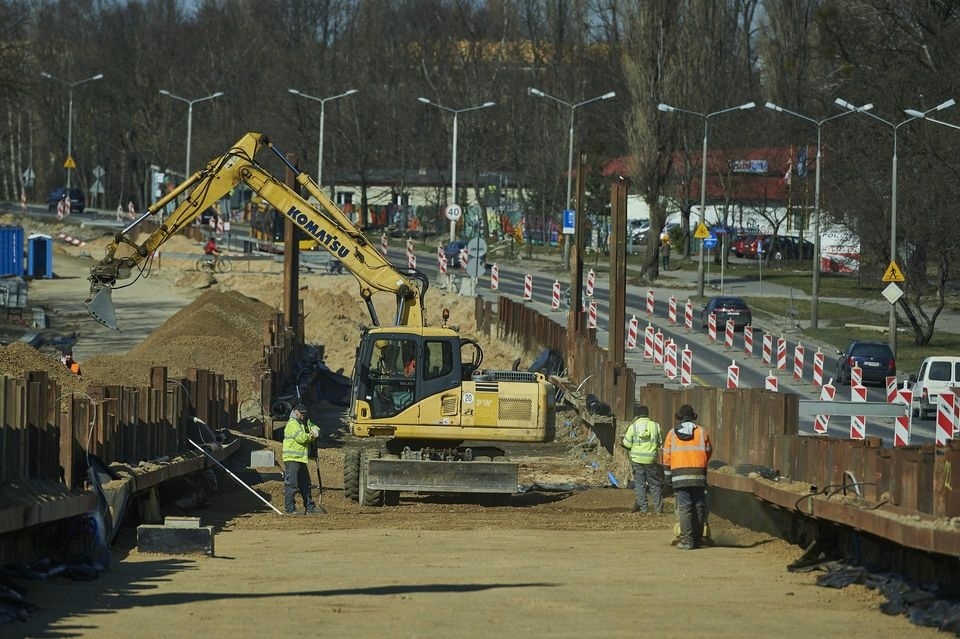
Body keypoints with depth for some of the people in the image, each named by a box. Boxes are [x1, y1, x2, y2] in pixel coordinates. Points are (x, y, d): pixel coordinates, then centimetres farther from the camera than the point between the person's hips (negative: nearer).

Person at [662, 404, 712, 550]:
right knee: (699, 508, 7)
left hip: (679, 477, -1)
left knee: (684, 509, -4)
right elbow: (709, 452, 15)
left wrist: (668, 476, 16)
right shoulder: (701, 432, 7)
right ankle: (697, 540, 9)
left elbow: (667, 457, 7)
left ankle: (687, 541, -9)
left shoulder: (672, 433, 7)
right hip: (699, 476, 1)